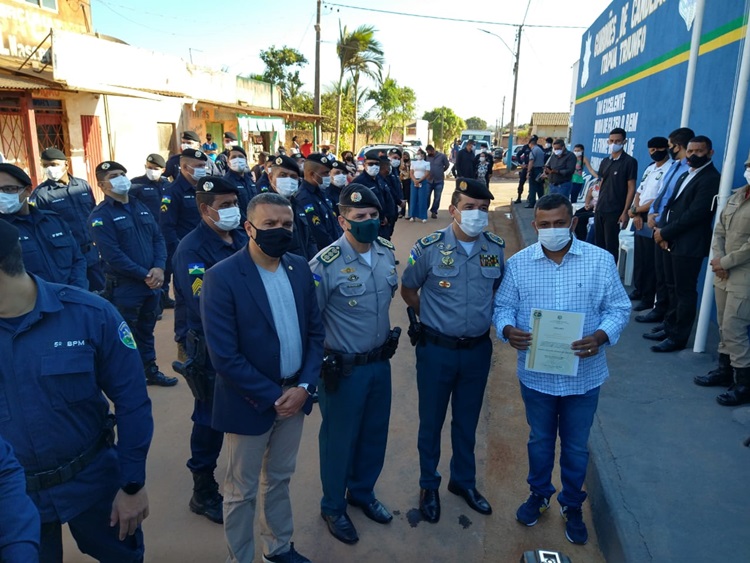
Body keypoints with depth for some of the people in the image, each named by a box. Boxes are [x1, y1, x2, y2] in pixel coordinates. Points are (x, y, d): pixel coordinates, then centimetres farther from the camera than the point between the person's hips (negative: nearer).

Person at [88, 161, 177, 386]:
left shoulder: (140, 207, 11)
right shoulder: (100, 215, -10)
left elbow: (158, 238, 7)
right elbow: (113, 255, -18)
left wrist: (159, 268, -10)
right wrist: (144, 275, -17)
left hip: (152, 283, 6)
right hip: (124, 287, -6)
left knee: (147, 331, 19)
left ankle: (150, 371, 32)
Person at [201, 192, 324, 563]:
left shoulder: (299, 267, -1)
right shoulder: (221, 277, -19)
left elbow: (315, 331, 3)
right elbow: (224, 356, -20)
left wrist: (304, 386, -9)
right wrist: (271, 396, -16)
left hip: (294, 394, 5)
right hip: (250, 402, -5)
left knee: (280, 479, 24)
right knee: (242, 491, 15)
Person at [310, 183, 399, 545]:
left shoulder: (387, 253, -1)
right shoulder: (326, 264, -21)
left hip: (381, 363, 6)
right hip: (345, 369, -6)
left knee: (375, 434, 21)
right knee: (340, 439, 12)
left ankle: (362, 493, 46)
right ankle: (333, 507, 37)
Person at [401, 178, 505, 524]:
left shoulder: (496, 248, -4)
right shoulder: (429, 248, -13)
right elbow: (408, 290, 0)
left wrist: (483, 317, 3)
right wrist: (433, 317, 0)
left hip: (478, 349, 3)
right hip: (436, 349, -2)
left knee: (468, 420, 19)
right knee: (431, 420, 14)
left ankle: (464, 481, 42)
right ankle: (429, 485, 36)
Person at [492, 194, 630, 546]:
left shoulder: (601, 261, -9)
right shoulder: (518, 263, -6)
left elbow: (619, 308, -6)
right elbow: (502, 306, -1)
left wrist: (601, 336, -25)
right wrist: (507, 329, -23)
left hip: (583, 375, 0)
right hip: (535, 374, 1)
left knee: (576, 446, 18)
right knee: (540, 440, 22)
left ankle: (572, 506, 42)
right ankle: (539, 494, 47)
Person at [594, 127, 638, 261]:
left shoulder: (630, 162, -6)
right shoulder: (605, 162, 12)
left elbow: (631, 188, -9)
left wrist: (625, 212, -14)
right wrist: (598, 204, 11)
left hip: (615, 212, -6)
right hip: (600, 210, 6)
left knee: (611, 245, 0)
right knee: (599, 244, 11)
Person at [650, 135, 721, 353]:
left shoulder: (711, 178, -12)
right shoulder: (686, 175, 18)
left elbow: (695, 214, -18)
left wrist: (665, 232, -14)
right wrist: (661, 228, -2)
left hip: (689, 245, -8)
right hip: (673, 242, 8)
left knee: (685, 291, 0)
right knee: (673, 288, 15)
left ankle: (678, 338, 9)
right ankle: (669, 328, 27)